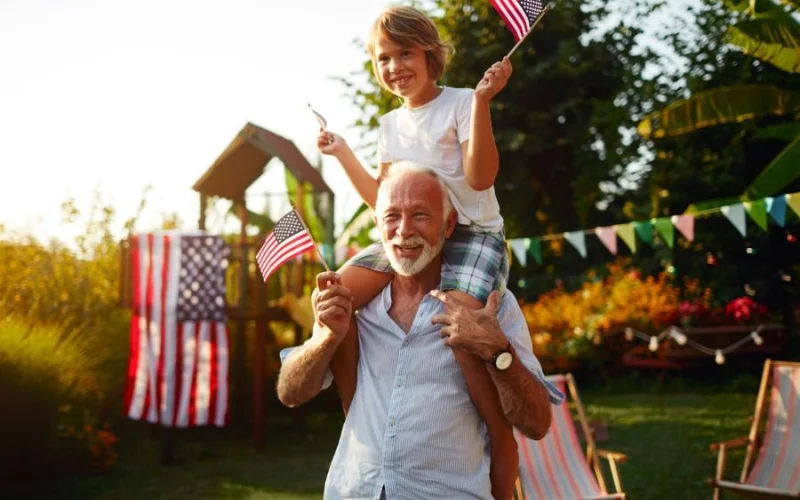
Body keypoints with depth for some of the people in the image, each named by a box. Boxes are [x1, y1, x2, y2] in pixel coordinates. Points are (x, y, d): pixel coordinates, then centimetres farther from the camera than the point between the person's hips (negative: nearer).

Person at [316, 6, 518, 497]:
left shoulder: (460, 102, -2)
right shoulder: (391, 124, 16)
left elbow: (480, 177, -14)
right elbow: (383, 200, 20)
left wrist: (482, 101, -19)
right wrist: (343, 153, 17)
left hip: (471, 234, -6)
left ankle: (503, 444, -17)